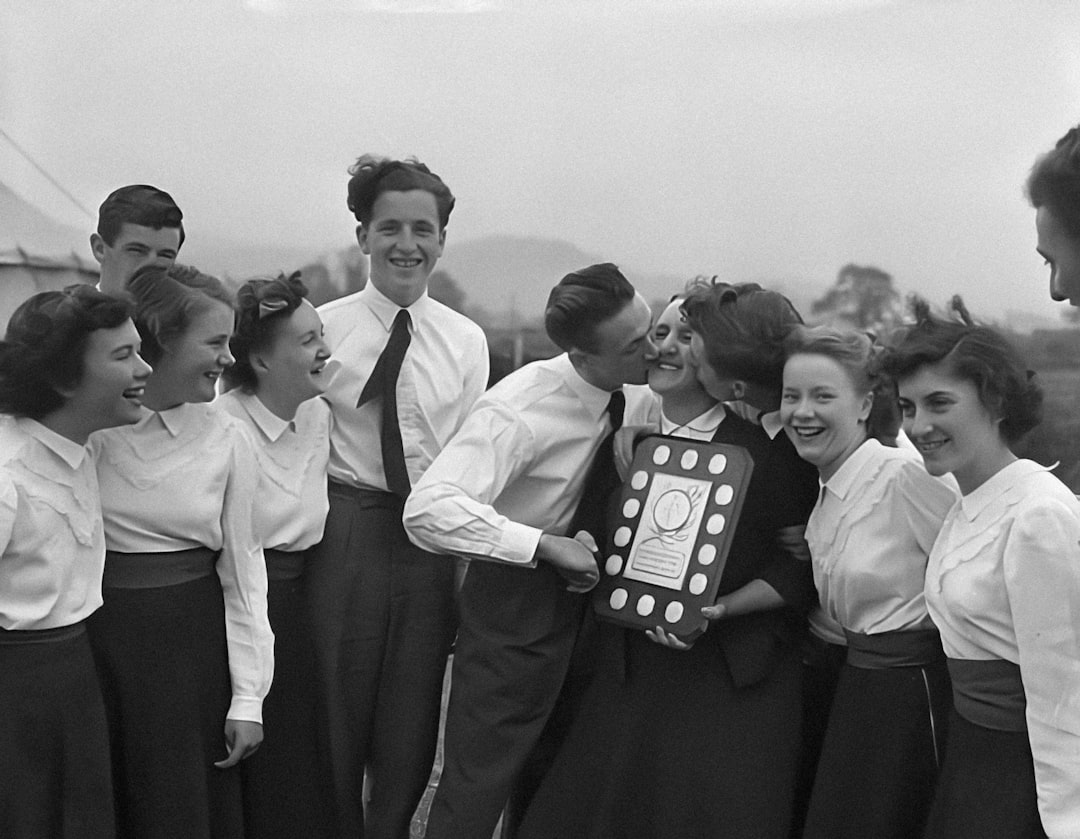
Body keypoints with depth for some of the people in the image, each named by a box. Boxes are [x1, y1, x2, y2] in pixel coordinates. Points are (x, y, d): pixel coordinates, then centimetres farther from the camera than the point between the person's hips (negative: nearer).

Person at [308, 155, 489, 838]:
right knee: (337, 710, 11)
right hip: (346, 533, -2)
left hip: (435, 539, 2)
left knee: (412, 721, 13)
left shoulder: (467, 340, 4)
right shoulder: (325, 327, -5)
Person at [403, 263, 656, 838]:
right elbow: (428, 509, -35)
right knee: (480, 782, 1)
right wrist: (549, 545, -35)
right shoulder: (520, 411, -26)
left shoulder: (635, 397, -5)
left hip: (580, 591, 7)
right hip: (514, 600, -7)